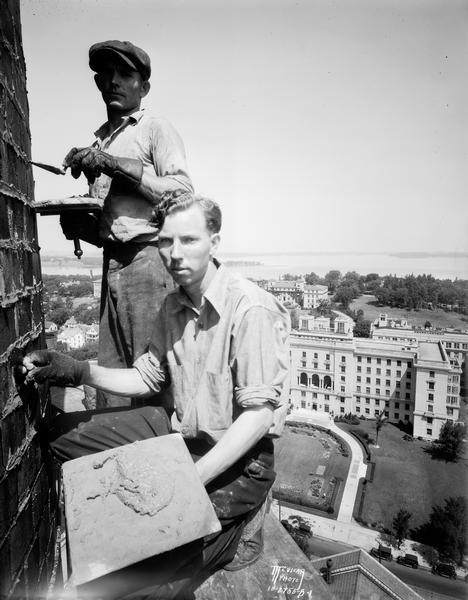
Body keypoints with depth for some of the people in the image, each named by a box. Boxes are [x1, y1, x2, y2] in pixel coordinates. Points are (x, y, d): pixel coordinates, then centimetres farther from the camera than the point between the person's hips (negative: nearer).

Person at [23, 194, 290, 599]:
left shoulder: (251, 309, -21)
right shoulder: (173, 305, 3)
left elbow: (259, 414, -22)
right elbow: (147, 378, 8)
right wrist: (77, 371, -5)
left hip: (237, 458, -7)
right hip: (176, 431, 7)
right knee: (60, 435, 5)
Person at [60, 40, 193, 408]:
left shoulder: (156, 129, 4)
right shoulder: (98, 142, 20)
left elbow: (183, 193, -11)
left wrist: (116, 164, -13)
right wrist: (77, 224, 2)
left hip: (149, 258, -6)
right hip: (113, 264, 6)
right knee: (110, 372, 9)